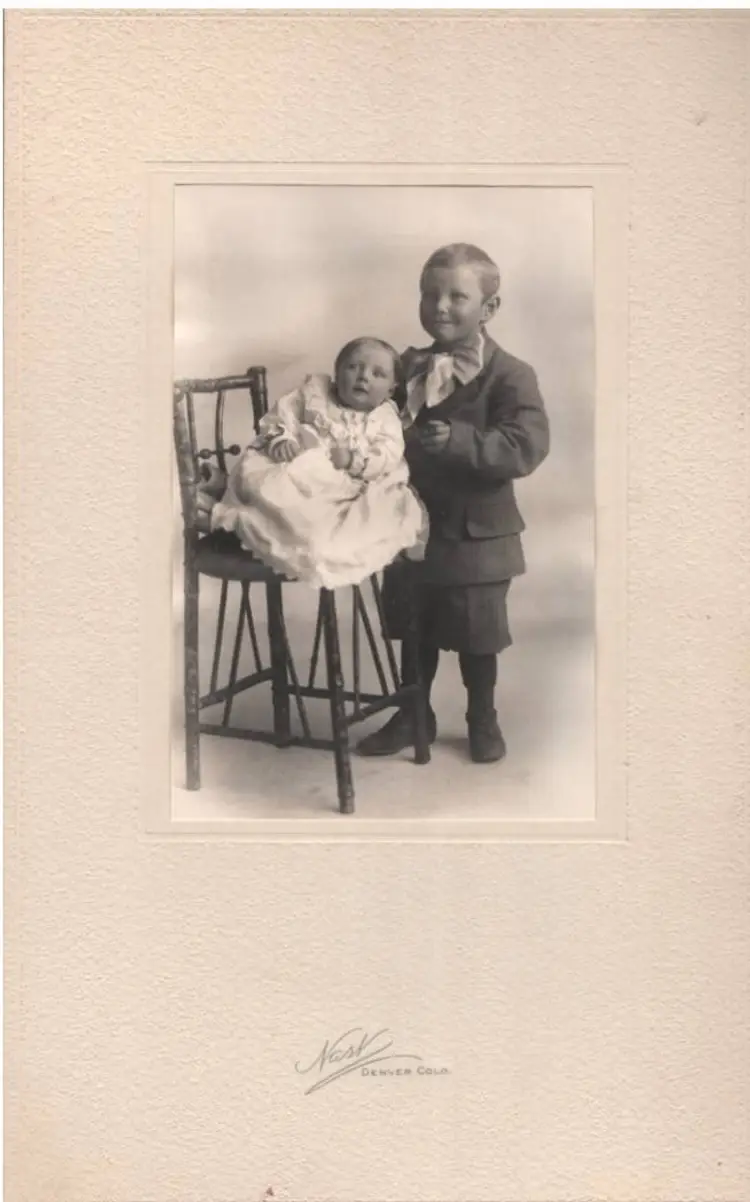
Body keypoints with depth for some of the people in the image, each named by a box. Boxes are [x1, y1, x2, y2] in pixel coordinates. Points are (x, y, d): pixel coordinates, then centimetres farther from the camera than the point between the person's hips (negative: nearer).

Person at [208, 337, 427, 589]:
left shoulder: (385, 418, 9)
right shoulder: (314, 391, 13)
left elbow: (388, 456, -6)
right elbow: (282, 415, 9)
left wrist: (354, 461, -22)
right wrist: (280, 439, -13)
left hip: (345, 491, 0)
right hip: (294, 476, 0)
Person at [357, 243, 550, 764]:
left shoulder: (510, 375, -14)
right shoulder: (407, 367, 4)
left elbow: (527, 447, -26)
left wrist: (459, 441, -35)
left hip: (476, 533, -5)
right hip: (412, 522, 5)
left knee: (477, 635, 11)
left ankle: (483, 721, 33)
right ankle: (413, 715, 37)